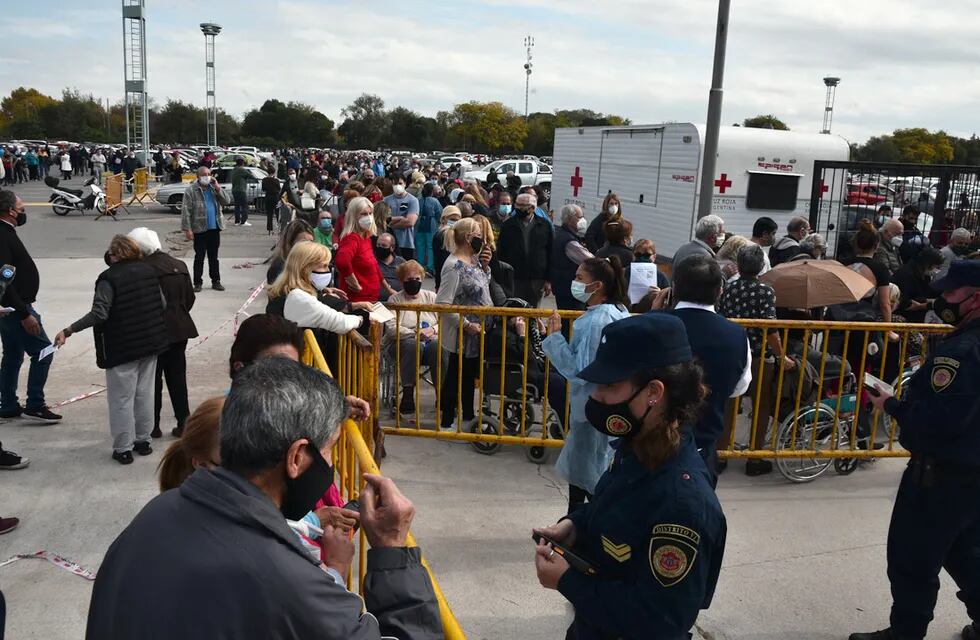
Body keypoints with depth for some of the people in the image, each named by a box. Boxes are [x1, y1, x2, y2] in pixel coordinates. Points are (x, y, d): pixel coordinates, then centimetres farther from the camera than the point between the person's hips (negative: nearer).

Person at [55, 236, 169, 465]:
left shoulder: (109, 277, -15)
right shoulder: (149, 271, 4)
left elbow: (99, 313, -23)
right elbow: (163, 305, 7)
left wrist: (68, 331, -19)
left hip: (122, 348, -6)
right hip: (151, 343, 6)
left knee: (121, 398, 4)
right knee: (144, 394, 16)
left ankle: (123, 448, 10)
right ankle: (143, 440, 25)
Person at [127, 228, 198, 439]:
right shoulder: (179, 265, 5)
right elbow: (190, 298, 9)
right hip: (180, 329, 6)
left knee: (152, 380, 7)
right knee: (177, 376, 13)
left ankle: (153, 426, 14)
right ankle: (184, 423, 15)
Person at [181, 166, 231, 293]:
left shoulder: (214, 188, 10)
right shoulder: (191, 190, -6)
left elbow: (227, 201, 2)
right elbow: (186, 211, -10)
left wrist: (218, 188, -9)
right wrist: (187, 229, -16)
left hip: (215, 228, 4)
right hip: (200, 230, -4)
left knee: (214, 257, 12)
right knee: (199, 257, 3)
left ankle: (216, 281, 19)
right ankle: (198, 283, 10)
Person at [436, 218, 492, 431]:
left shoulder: (473, 259, 4)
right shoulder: (454, 266, -23)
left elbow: (483, 285, 18)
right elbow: (442, 303, -26)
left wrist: (485, 265, 1)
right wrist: (466, 325, -24)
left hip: (477, 333, 9)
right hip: (462, 335, -9)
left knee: (470, 375, 20)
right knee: (455, 377, 4)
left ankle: (468, 417, 35)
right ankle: (445, 422, 17)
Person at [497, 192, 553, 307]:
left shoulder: (545, 226, 3)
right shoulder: (507, 226, 5)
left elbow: (551, 254, 3)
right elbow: (500, 253, 5)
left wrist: (548, 280, -1)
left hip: (537, 280, 0)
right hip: (513, 279, 0)